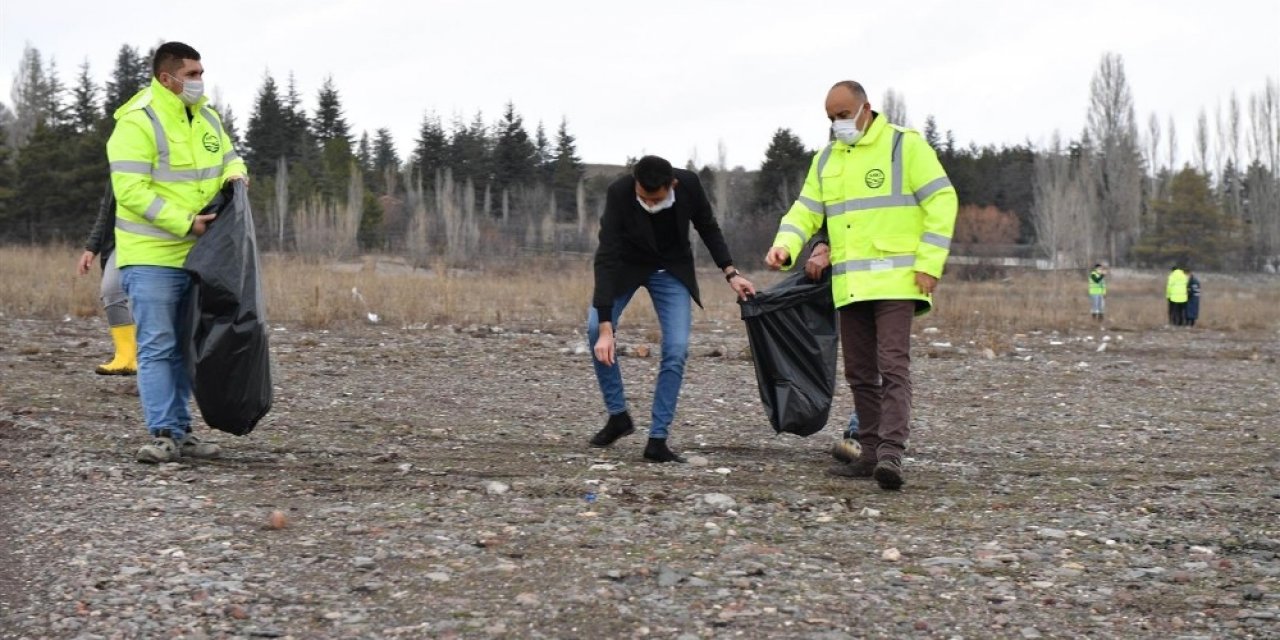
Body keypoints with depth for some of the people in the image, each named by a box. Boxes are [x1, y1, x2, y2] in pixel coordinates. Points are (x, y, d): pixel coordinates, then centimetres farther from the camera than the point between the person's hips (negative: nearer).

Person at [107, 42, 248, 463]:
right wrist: (185, 222, -23)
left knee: (183, 348, 12)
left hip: (196, 255, 8)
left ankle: (180, 431, 18)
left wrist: (235, 174, -3)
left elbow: (229, 157, 23)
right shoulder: (138, 123, -15)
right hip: (151, 257, -8)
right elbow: (131, 191, -21)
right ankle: (163, 433, -7)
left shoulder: (207, 120, 10)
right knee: (156, 347, -7)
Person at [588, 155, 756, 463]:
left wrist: (730, 273, -11)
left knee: (676, 349, -14)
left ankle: (657, 438, -6)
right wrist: (606, 328, -41)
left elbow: (708, 227, -4)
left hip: (671, 270, 1)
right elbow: (606, 258, -35)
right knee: (596, 330, -23)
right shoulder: (619, 193, -33)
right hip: (626, 265, -1)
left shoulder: (689, 184, -26)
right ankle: (618, 415, -5)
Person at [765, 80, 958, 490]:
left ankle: (891, 453, -22)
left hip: (896, 281, -7)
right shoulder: (826, 160, 16)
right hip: (849, 285, 7)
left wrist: (929, 263, -13)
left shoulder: (905, 146, -3)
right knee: (859, 372, 9)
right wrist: (785, 245, -8)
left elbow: (941, 201, -6)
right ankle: (871, 453, 16)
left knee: (893, 365, -15)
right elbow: (806, 211, 13)